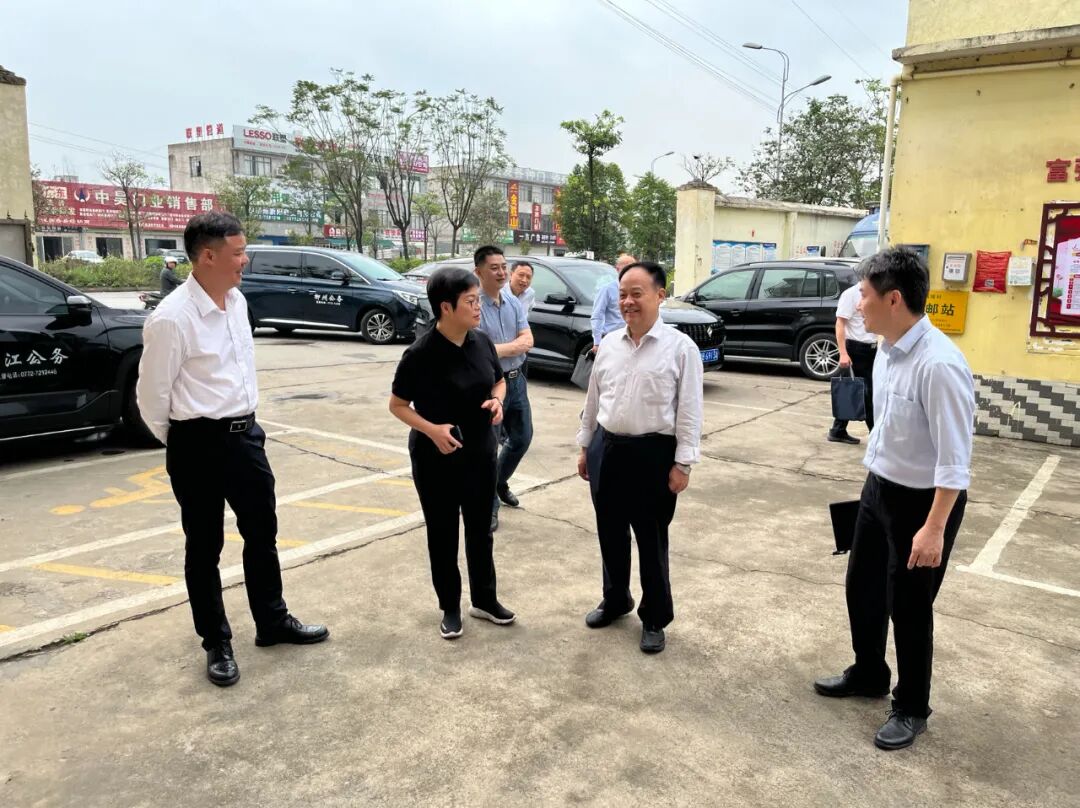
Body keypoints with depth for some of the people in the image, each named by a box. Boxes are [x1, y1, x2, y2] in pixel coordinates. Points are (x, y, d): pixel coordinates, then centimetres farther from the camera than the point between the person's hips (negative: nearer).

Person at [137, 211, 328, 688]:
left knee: (262, 533, 18)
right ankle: (216, 644, 28)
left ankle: (272, 622, 37)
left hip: (245, 434, 7)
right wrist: (183, 443, 1)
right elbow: (152, 396, -12)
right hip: (199, 444, -7)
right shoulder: (172, 319, -20)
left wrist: (243, 424, 16)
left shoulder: (237, 301, 3)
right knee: (204, 546, 10)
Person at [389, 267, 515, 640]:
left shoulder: (482, 342, -4)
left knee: (480, 529, 17)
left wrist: (497, 400, -9)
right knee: (443, 533, 10)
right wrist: (431, 429, -24)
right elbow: (397, 404, -10)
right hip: (436, 458, -5)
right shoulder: (421, 353, -19)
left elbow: (499, 381, 14)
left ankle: (484, 599, 35)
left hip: (481, 453, 5)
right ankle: (450, 608, 28)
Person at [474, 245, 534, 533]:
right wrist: (513, 346, -13)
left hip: (517, 380, 7)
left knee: (522, 438, 20)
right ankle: (489, 506, 20)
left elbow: (527, 342, -3)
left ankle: (500, 483, 45)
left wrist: (495, 349, -16)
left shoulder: (514, 303, 4)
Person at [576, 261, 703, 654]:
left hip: (654, 452, -5)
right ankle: (615, 599, 39)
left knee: (651, 539, 7)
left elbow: (689, 410, -9)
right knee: (610, 533, 17)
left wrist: (682, 463, -12)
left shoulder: (680, 347, -9)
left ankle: (655, 618, 25)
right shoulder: (609, 344, 6)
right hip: (609, 448, 5)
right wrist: (585, 446, 15)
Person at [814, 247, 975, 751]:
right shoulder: (887, 351, -1)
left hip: (923, 500, -8)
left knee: (908, 607, 9)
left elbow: (954, 458, -25)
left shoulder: (939, 365, -28)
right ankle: (868, 675, 46)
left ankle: (911, 708, 34)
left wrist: (935, 527, -24)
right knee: (862, 588, 21)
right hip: (879, 488, 8)